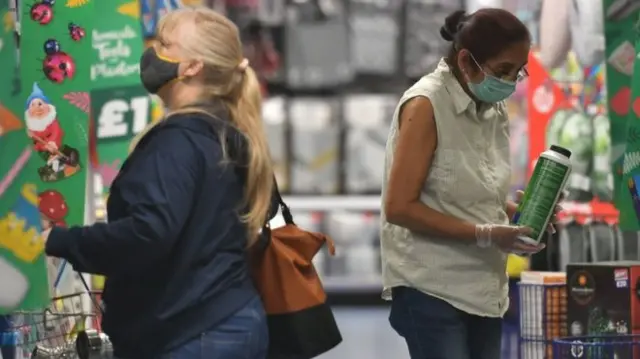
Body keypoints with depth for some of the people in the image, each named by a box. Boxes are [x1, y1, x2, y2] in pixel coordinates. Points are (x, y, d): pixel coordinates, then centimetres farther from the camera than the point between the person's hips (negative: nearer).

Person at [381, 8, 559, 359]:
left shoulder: (494, 110, 11)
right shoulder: (425, 106, -12)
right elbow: (399, 207, -17)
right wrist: (484, 235, -22)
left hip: (484, 289, 8)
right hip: (432, 290, -8)